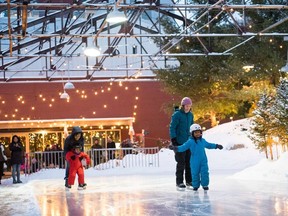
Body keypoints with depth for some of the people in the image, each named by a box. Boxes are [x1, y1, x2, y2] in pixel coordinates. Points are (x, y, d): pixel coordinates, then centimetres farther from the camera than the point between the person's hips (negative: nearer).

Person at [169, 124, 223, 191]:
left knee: (205, 173, 0)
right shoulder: (190, 142, -7)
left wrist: (216, 146, 37)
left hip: (203, 160, 3)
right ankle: (195, 186, 18)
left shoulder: (202, 140, 9)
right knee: (195, 173, 3)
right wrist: (175, 148, -30)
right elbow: (183, 147, -14)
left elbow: (208, 145, 28)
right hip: (195, 161, -3)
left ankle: (205, 185, 14)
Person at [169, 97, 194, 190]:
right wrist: (173, 140, -16)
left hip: (189, 142, 6)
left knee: (189, 162, 9)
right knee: (181, 162, -5)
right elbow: (172, 128, -11)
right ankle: (179, 183, 1)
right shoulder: (177, 115, -9)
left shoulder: (190, 115, 11)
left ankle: (189, 181, 18)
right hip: (180, 142, -6)